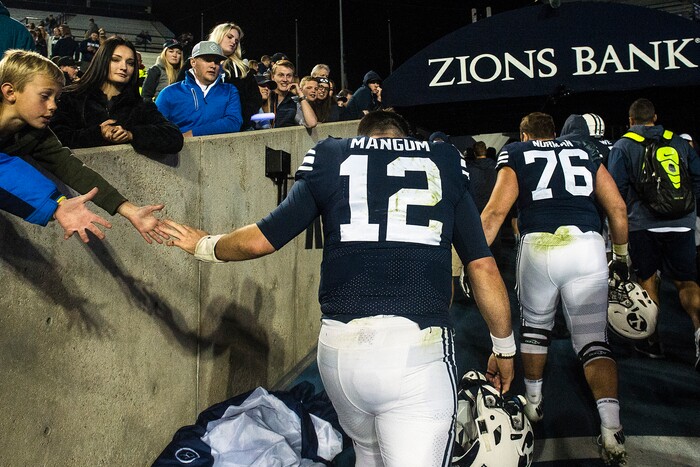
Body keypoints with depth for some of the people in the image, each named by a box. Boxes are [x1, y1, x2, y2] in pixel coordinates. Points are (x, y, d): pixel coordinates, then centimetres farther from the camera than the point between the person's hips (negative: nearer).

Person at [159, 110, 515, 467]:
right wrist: (504, 348, 21)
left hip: (339, 344, 2)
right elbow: (483, 267, 10)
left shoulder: (329, 160, 13)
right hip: (417, 344, -1)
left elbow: (259, 240, 14)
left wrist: (205, 246, 34)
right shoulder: (445, 164, 15)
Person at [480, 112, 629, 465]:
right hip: (588, 247, 2)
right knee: (593, 340, 6)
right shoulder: (585, 152, 21)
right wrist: (621, 255, 30)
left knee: (535, 324, 22)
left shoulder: (515, 154, 14)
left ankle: (533, 403, 33)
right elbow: (618, 209, 17)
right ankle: (612, 432, -4)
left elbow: (495, 213, 0)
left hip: (539, 247, -1)